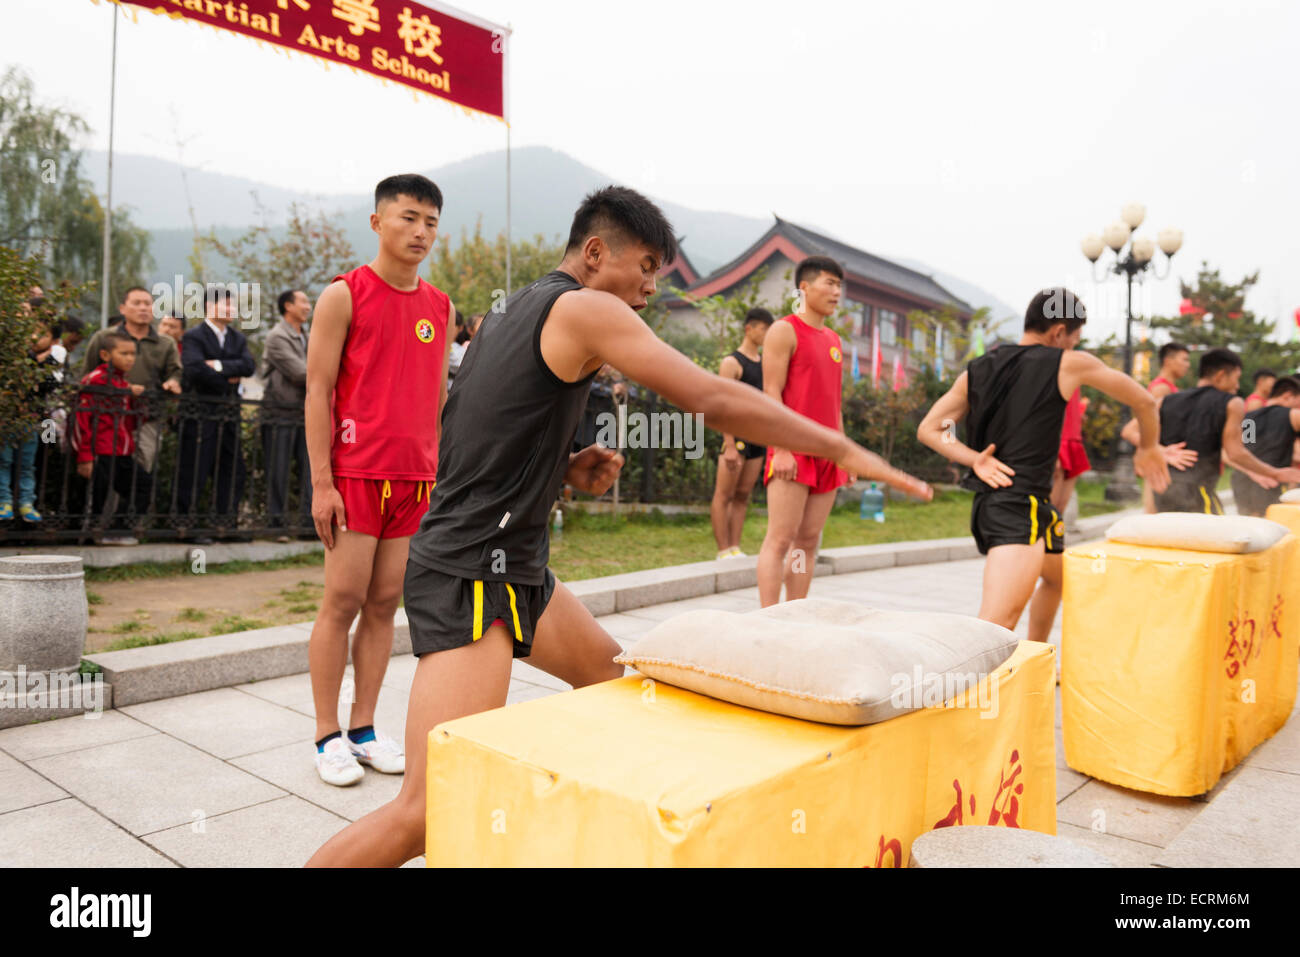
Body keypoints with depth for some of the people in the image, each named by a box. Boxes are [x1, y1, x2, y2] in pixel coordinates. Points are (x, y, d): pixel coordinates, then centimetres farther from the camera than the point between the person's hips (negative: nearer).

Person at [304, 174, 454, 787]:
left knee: (386, 602, 8)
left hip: (415, 477, 5)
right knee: (343, 600, -1)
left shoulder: (441, 309, 13)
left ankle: (364, 727, 19)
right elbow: (318, 391, -5)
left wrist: (444, 477, 12)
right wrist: (321, 482, -11)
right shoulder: (344, 295, -2)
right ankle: (328, 736, 12)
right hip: (355, 472, -5)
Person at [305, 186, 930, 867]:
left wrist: (565, 469, 7)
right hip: (470, 573, -11)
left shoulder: (516, 311, 16)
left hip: (514, 567, 11)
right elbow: (716, 400, -18)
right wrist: (843, 449, -10)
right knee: (429, 814, -14)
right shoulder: (584, 308, -13)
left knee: (605, 672, 24)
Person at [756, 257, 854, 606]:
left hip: (826, 454, 8)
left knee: (808, 541, 7)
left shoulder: (833, 339, 21)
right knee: (781, 538, -10)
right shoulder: (785, 331, -2)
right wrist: (781, 449, -18)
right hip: (793, 451, -7)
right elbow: (771, 392, -10)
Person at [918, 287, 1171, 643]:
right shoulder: (1069, 364, -3)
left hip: (988, 502, 8)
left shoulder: (976, 370, 9)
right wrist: (1148, 447, 28)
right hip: (1022, 509, -8)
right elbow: (1144, 401, 10)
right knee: (996, 624, -14)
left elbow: (929, 430, 5)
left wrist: (974, 460, -6)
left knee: (1057, 577, 33)